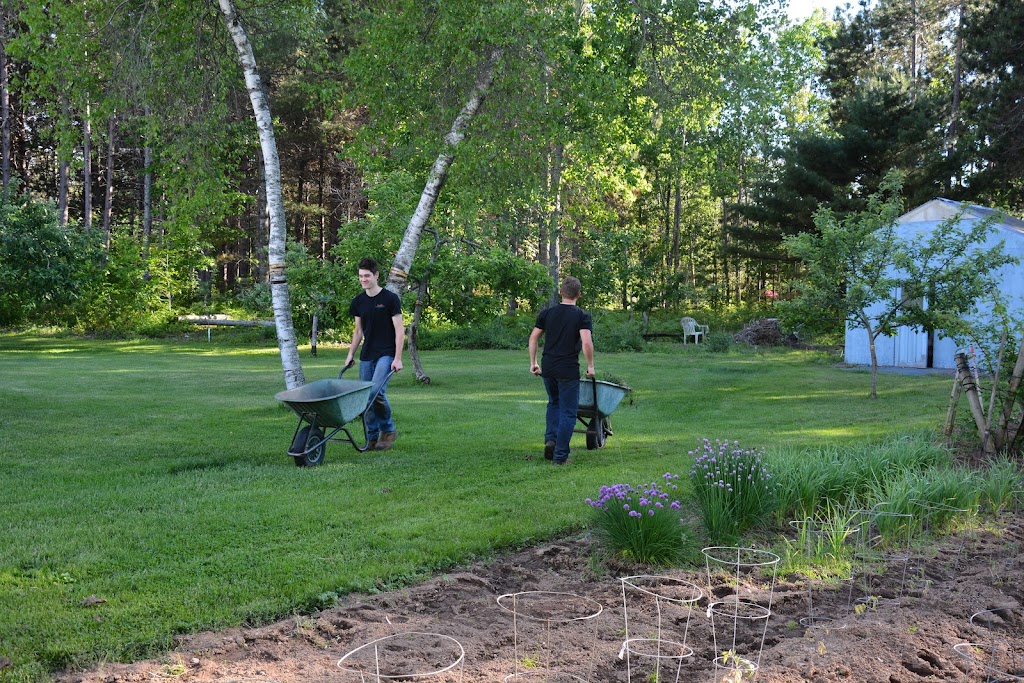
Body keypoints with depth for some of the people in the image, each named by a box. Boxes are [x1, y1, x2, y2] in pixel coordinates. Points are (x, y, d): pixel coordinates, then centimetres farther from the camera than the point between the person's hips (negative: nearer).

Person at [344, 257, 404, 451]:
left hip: (386, 355, -6)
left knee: (377, 391, -22)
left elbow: (399, 330, -8)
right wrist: (351, 354, 14)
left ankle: (388, 430, -2)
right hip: (366, 356, 6)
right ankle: (373, 438, 13)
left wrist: (397, 358, -13)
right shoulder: (358, 302, 10)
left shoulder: (390, 299, -6)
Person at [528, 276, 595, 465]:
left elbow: (533, 338, 7)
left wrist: (533, 362, 14)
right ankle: (560, 455, 3)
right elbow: (586, 343, -17)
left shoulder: (547, 313, 7)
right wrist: (590, 366, -6)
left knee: (554, 403, 26)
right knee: (568, 411, 4)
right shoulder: (582, 316, -5)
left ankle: (550, 439, 9)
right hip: (568, 371, -4)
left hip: (548, 369, 4)